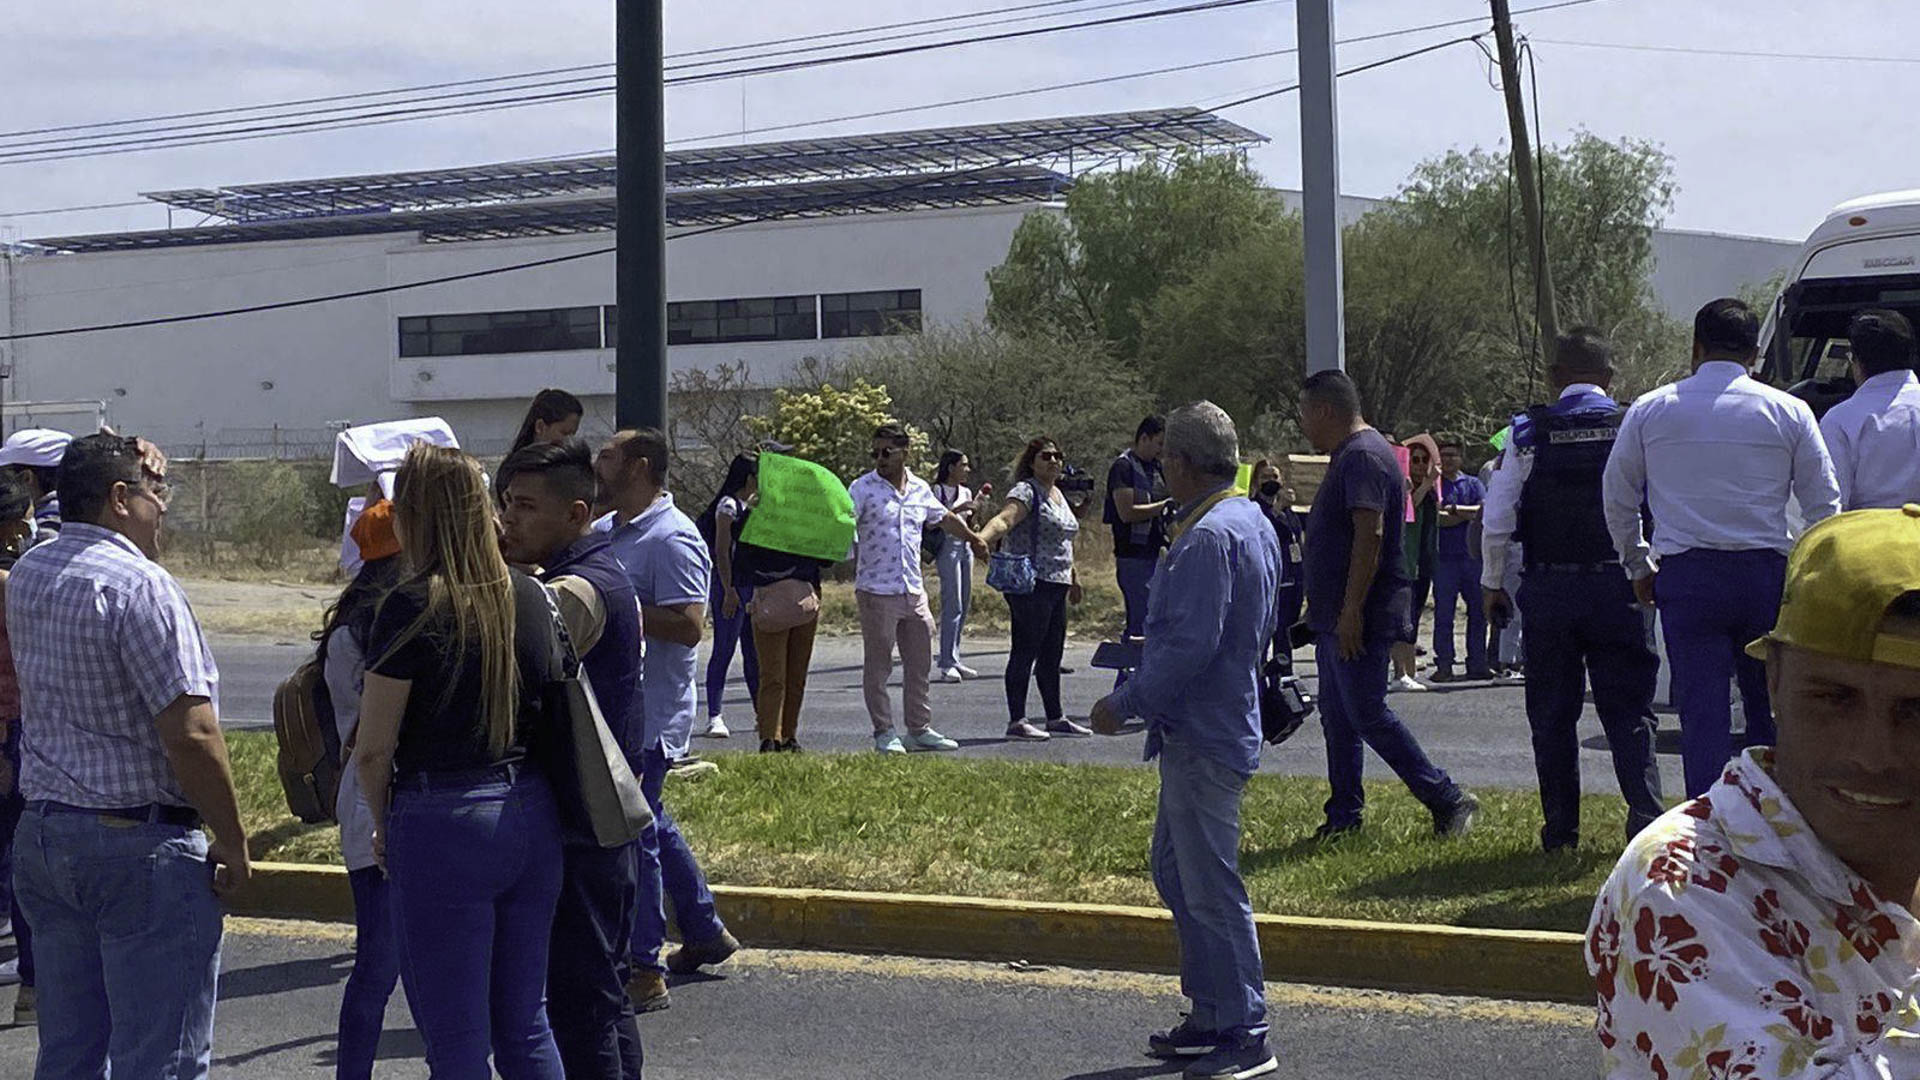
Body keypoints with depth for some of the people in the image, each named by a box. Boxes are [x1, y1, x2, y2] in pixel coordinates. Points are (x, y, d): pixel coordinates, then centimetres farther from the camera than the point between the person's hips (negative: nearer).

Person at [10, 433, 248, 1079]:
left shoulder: (24, 577, 9)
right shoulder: (141, 586, -16)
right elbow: (190, 734, -20)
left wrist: (125, 466, 26)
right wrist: (232, 844, -10)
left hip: (41, 835, 8)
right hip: (140, 844, -8)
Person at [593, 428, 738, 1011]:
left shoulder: (671, 538, -17)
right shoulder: (606, 530, 12)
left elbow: (687, 626, -26)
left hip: (649, 715, -10)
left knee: (631, 832, -6)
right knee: (648, 821, 19)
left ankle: (643, 972, 1)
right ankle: (705, 932, 34)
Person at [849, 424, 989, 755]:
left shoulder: (920, 489, 11)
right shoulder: (862, 489, -5)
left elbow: (944, 519, 29)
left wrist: (973, 540, 39)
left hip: (914, 591, 5)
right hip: (876, 591, -5)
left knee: (920, 665, 9)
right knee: (879, 666, 0)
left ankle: (920, 729, 18)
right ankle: (884, 733, 7)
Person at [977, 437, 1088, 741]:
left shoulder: (1057, 494, 19)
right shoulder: (1026, 491, -9)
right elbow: (1005, 518, -28)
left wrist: (1072, 578, 31)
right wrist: (981, 538, -47)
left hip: (1055, 586, 9)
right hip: (1030, 584, -9)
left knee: (1052, 655, 14)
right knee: (1025, 651, -7)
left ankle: (1055, 718, 21)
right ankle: (1016, 721, -4)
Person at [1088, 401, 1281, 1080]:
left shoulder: (1207, 537, -20)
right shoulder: (1253, 523, 13)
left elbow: (1189, 647, -25)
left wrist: (1125, 705, -15)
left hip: (1201, 737, -11)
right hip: (1224, 724, 11)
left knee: (1211, 889, -5)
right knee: (1175, 869, 19)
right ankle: (1211, 1016, 24)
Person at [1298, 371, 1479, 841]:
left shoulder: (1363, 457, -16)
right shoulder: (1350, 456, 18)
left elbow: (1370, 536, -24)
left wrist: (1351, 612, -27)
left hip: (1359, 620, -11)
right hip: (1337, 618, 11)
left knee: (1368, 715, -9)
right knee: (1337, 717, 12)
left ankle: (1448, 801, -4)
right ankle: (1344, 815, 17)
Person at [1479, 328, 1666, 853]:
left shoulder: (1527, 433, -2)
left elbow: (1498, 519, -3)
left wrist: (1494, 583, 8)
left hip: (1547, 588, 0)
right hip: (1618, 587, 0)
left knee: (1552, 714, 9)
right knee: (1628, 711, 5)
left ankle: (1560, 829, 11)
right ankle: (1647, 816, -7)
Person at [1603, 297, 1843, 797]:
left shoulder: (1650, 410, 5)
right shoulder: (1788, 411, 3)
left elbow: (1617, 498, 13)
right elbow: (1824, 506, 5)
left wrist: (1637, 565, 25)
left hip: (1685, 574, 0)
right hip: (1766, 571, 0)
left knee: (1702, 713, 0)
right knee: (1768, 709, 13)